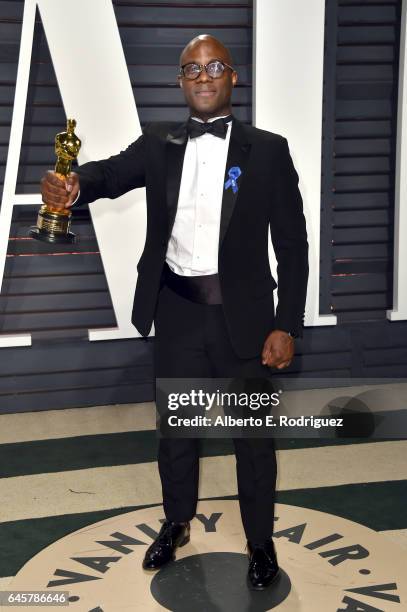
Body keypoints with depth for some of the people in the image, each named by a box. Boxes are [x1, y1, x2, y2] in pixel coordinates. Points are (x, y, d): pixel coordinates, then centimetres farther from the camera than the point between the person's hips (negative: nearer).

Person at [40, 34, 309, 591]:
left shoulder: (268, 150, -3)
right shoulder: (158, 144, 6)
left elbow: (292, 245, -4)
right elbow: (114, 172, -11)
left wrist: (286, 326, -9)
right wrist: (72, 183, -34)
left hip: (241, 315, -2)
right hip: (176, 313, 3)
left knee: (253, 434, 10)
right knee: (174, 426, 17)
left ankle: (261, 541, 32)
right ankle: (177, 524, 41)